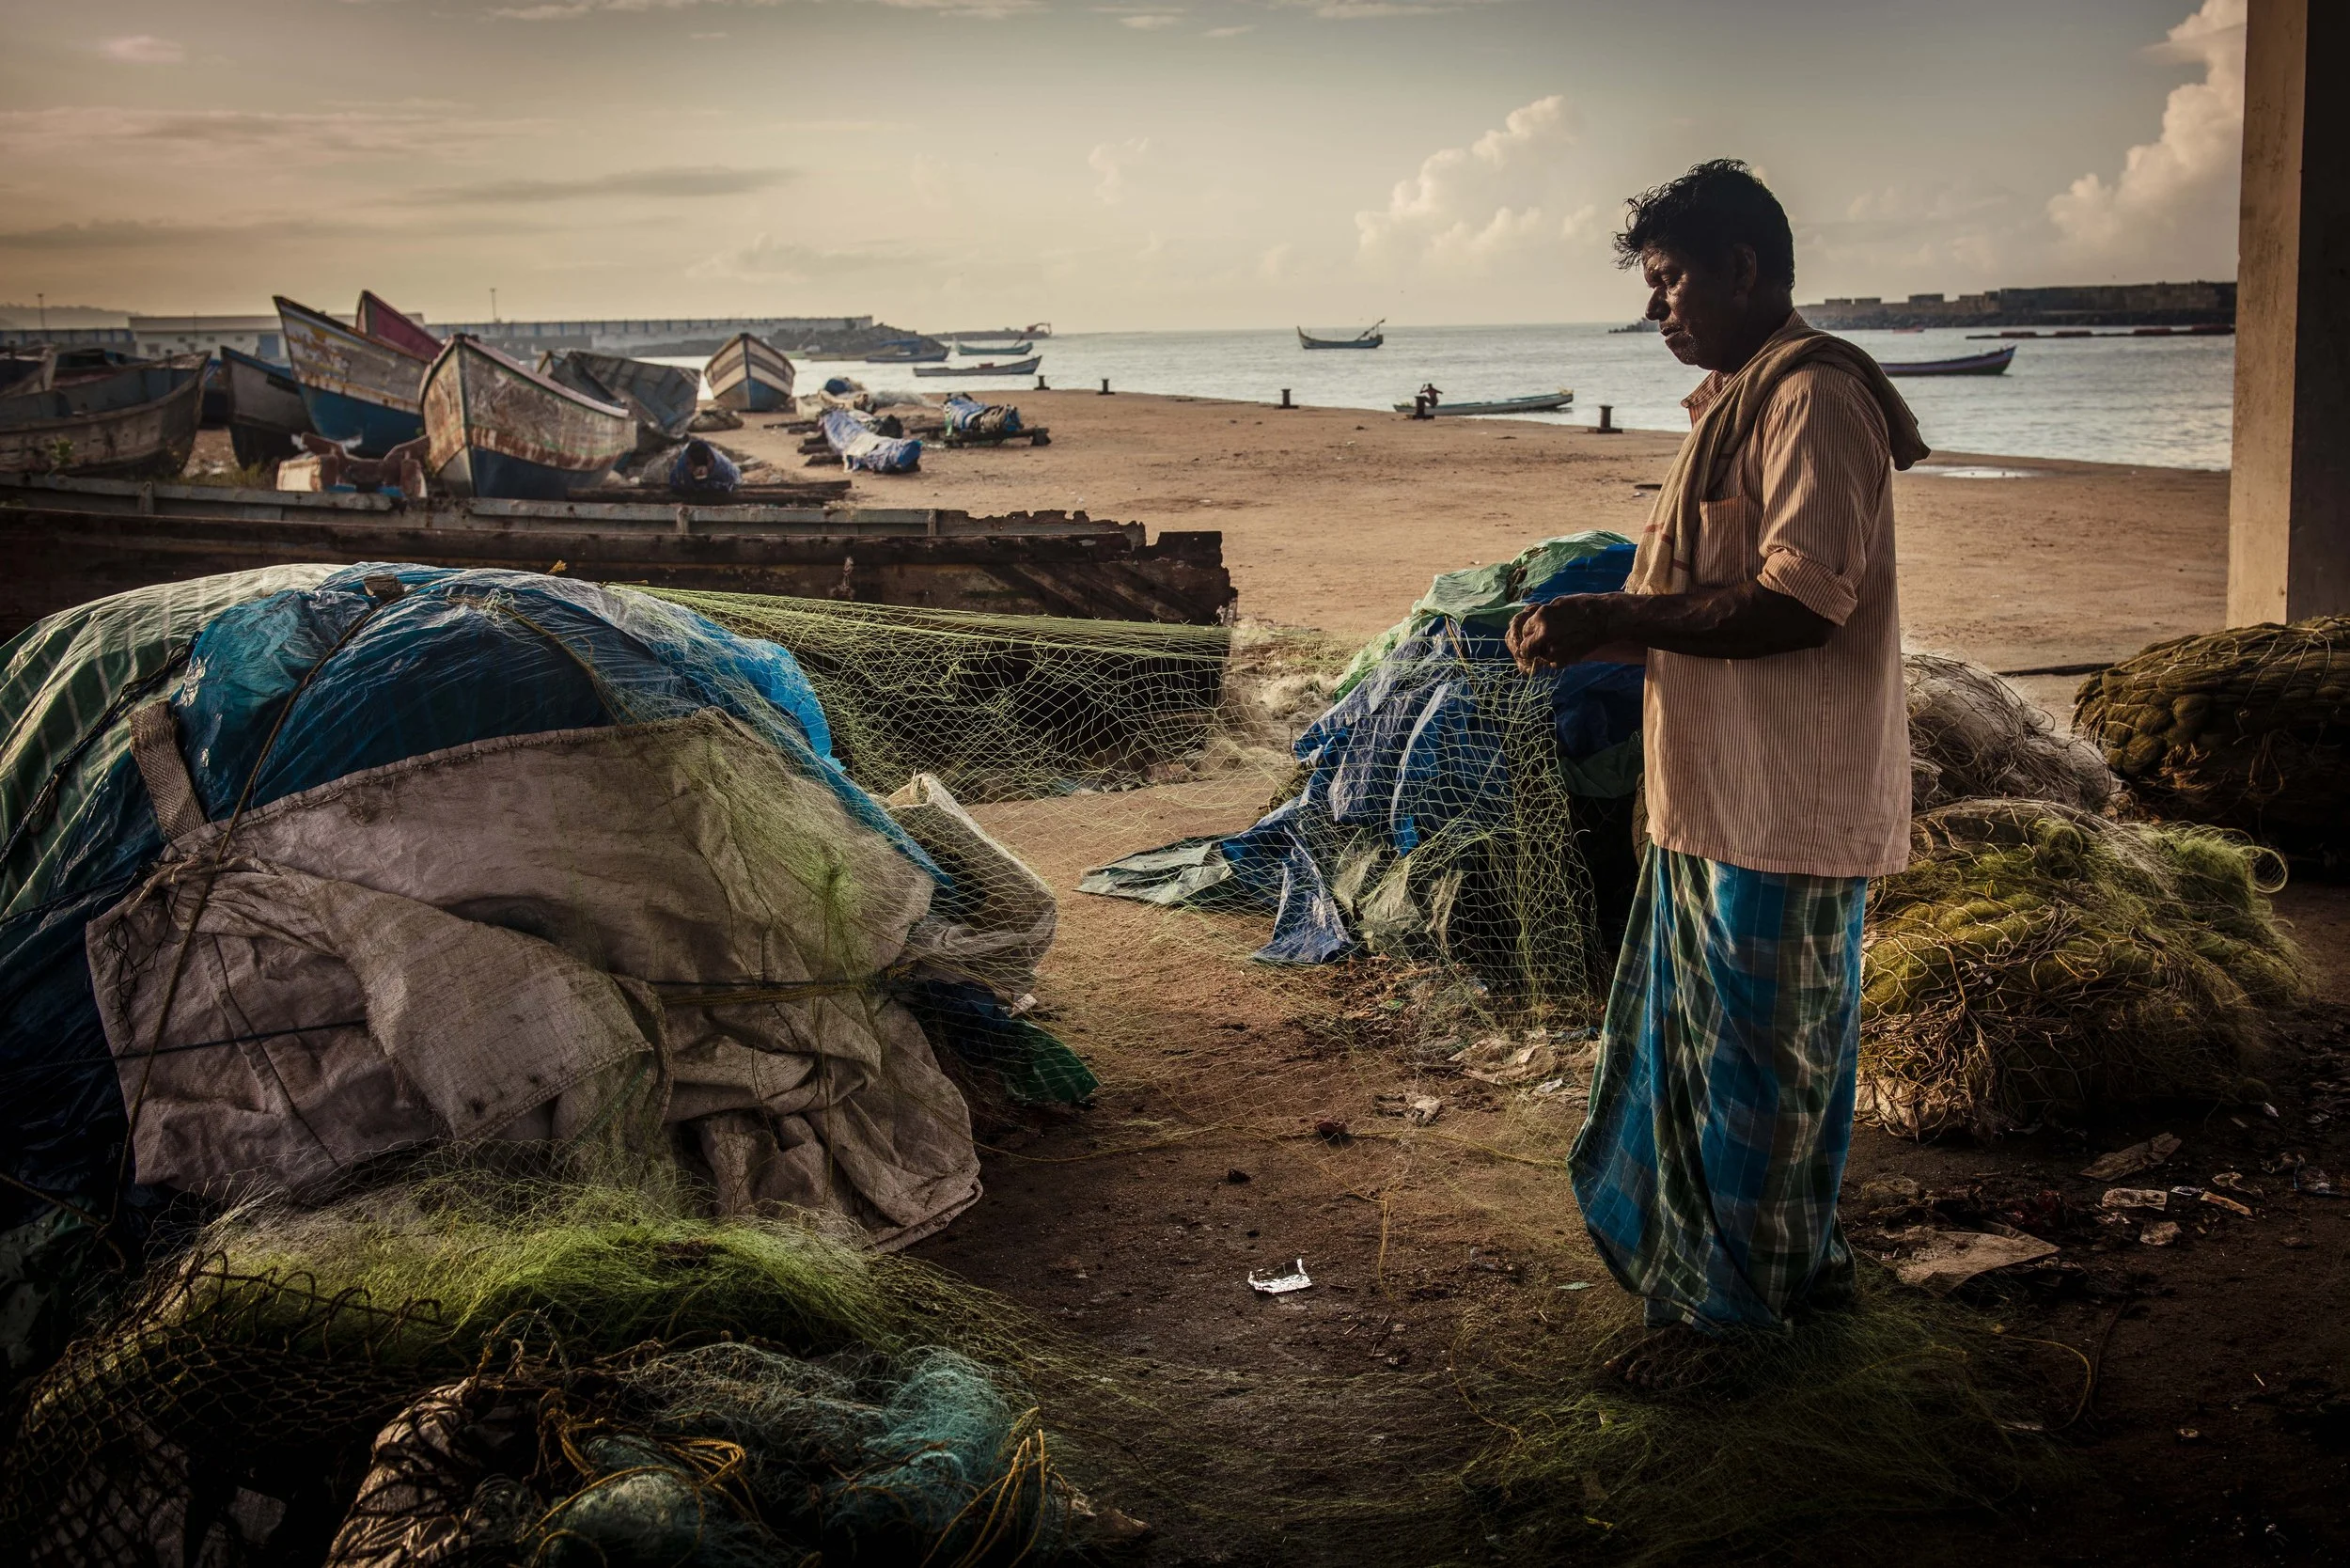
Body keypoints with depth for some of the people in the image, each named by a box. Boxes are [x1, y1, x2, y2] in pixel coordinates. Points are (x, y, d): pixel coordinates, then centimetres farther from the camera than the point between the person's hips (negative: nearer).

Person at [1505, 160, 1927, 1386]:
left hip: (1782, 811, -10)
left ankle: (1723, 1302, 14)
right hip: (1724, 798, 10)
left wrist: (1610, 617, -22)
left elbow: (1796, 607, -25)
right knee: (1783, 1045, 19)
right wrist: (1591, 634, 10)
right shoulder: (1740, 402, 17)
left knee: (1750, 1053, 1)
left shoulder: (1813, 397, -16)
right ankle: (1802, 1257, 32)